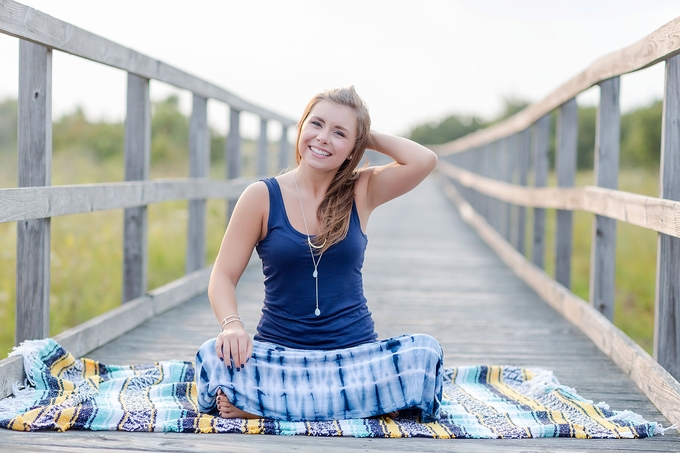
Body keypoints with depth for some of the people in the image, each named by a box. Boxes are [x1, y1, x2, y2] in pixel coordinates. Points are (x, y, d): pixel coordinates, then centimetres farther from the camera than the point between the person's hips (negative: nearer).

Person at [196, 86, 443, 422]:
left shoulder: (361, 192, 6)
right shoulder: (262, 197, 1)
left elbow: (424, 161, -10)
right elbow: (223, 276, -1)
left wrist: (368, 136, 2)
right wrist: (232, 325, -20)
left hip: (354, 351, 2)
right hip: (280, 353, -2)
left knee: (425, 354, -28)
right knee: (215, 357, -31)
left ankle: (267, 403, -22)